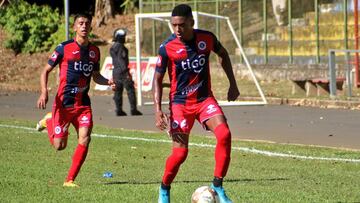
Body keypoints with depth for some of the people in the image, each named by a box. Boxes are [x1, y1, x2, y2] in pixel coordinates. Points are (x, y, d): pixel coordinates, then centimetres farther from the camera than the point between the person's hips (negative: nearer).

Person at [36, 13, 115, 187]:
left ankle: (70, 180, -2)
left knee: (84, 139, -14)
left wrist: (108, 82, 0)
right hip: (64, 102, -3)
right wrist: (44, 92, -16)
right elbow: (46, 71, -1)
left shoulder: (94, 51, 9)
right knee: (59, 145, 0)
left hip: (83, 104, 4)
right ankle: (49, 121, 33)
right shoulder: (64, 48, -6)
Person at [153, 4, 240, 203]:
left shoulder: (207, 38, -7)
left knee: (224, 134, -21)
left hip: (205, 99, 2)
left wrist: (233, 84, 14)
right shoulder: (167, 47, -13)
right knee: (180, 151, -10)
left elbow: (223, 54, 16)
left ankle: (217, 186, -10)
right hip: (180, 102, -2)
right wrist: (158, 110, -12)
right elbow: (157, 78, -3)